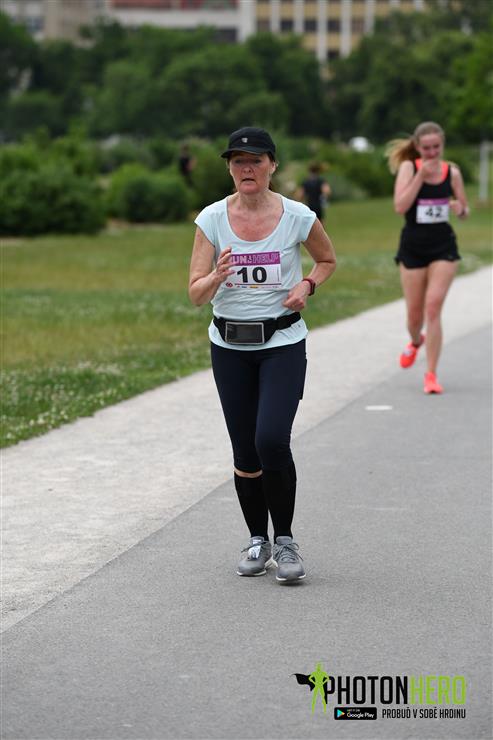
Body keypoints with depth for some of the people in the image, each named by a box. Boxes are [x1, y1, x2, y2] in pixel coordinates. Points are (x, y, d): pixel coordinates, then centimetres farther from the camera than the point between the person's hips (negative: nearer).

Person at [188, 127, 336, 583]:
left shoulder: (297, 217, -6)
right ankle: (257, 541, 24)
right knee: (245, 452, 6)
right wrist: (218, 277, -27)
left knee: (272, 440, -18)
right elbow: (196, 294, -6)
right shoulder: (212, 219, -4)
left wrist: (307, 286, -6)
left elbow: (328, 260, 14)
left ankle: (285, 541, 0)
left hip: (282, 344, -2)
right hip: (229, 346, 2)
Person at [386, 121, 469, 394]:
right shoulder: (408, 167, -7)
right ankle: (416, 341, 46)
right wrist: (421, 175, -23)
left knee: (433, 307, -13)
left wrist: (460, 209, -14)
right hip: (413, 246, 0)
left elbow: (465, 211, 10)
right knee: (415, 314, 8)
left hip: (443, 246, 0)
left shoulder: (452, 172, 0)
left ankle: (431, 374, -5)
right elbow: (400, 206, -19)